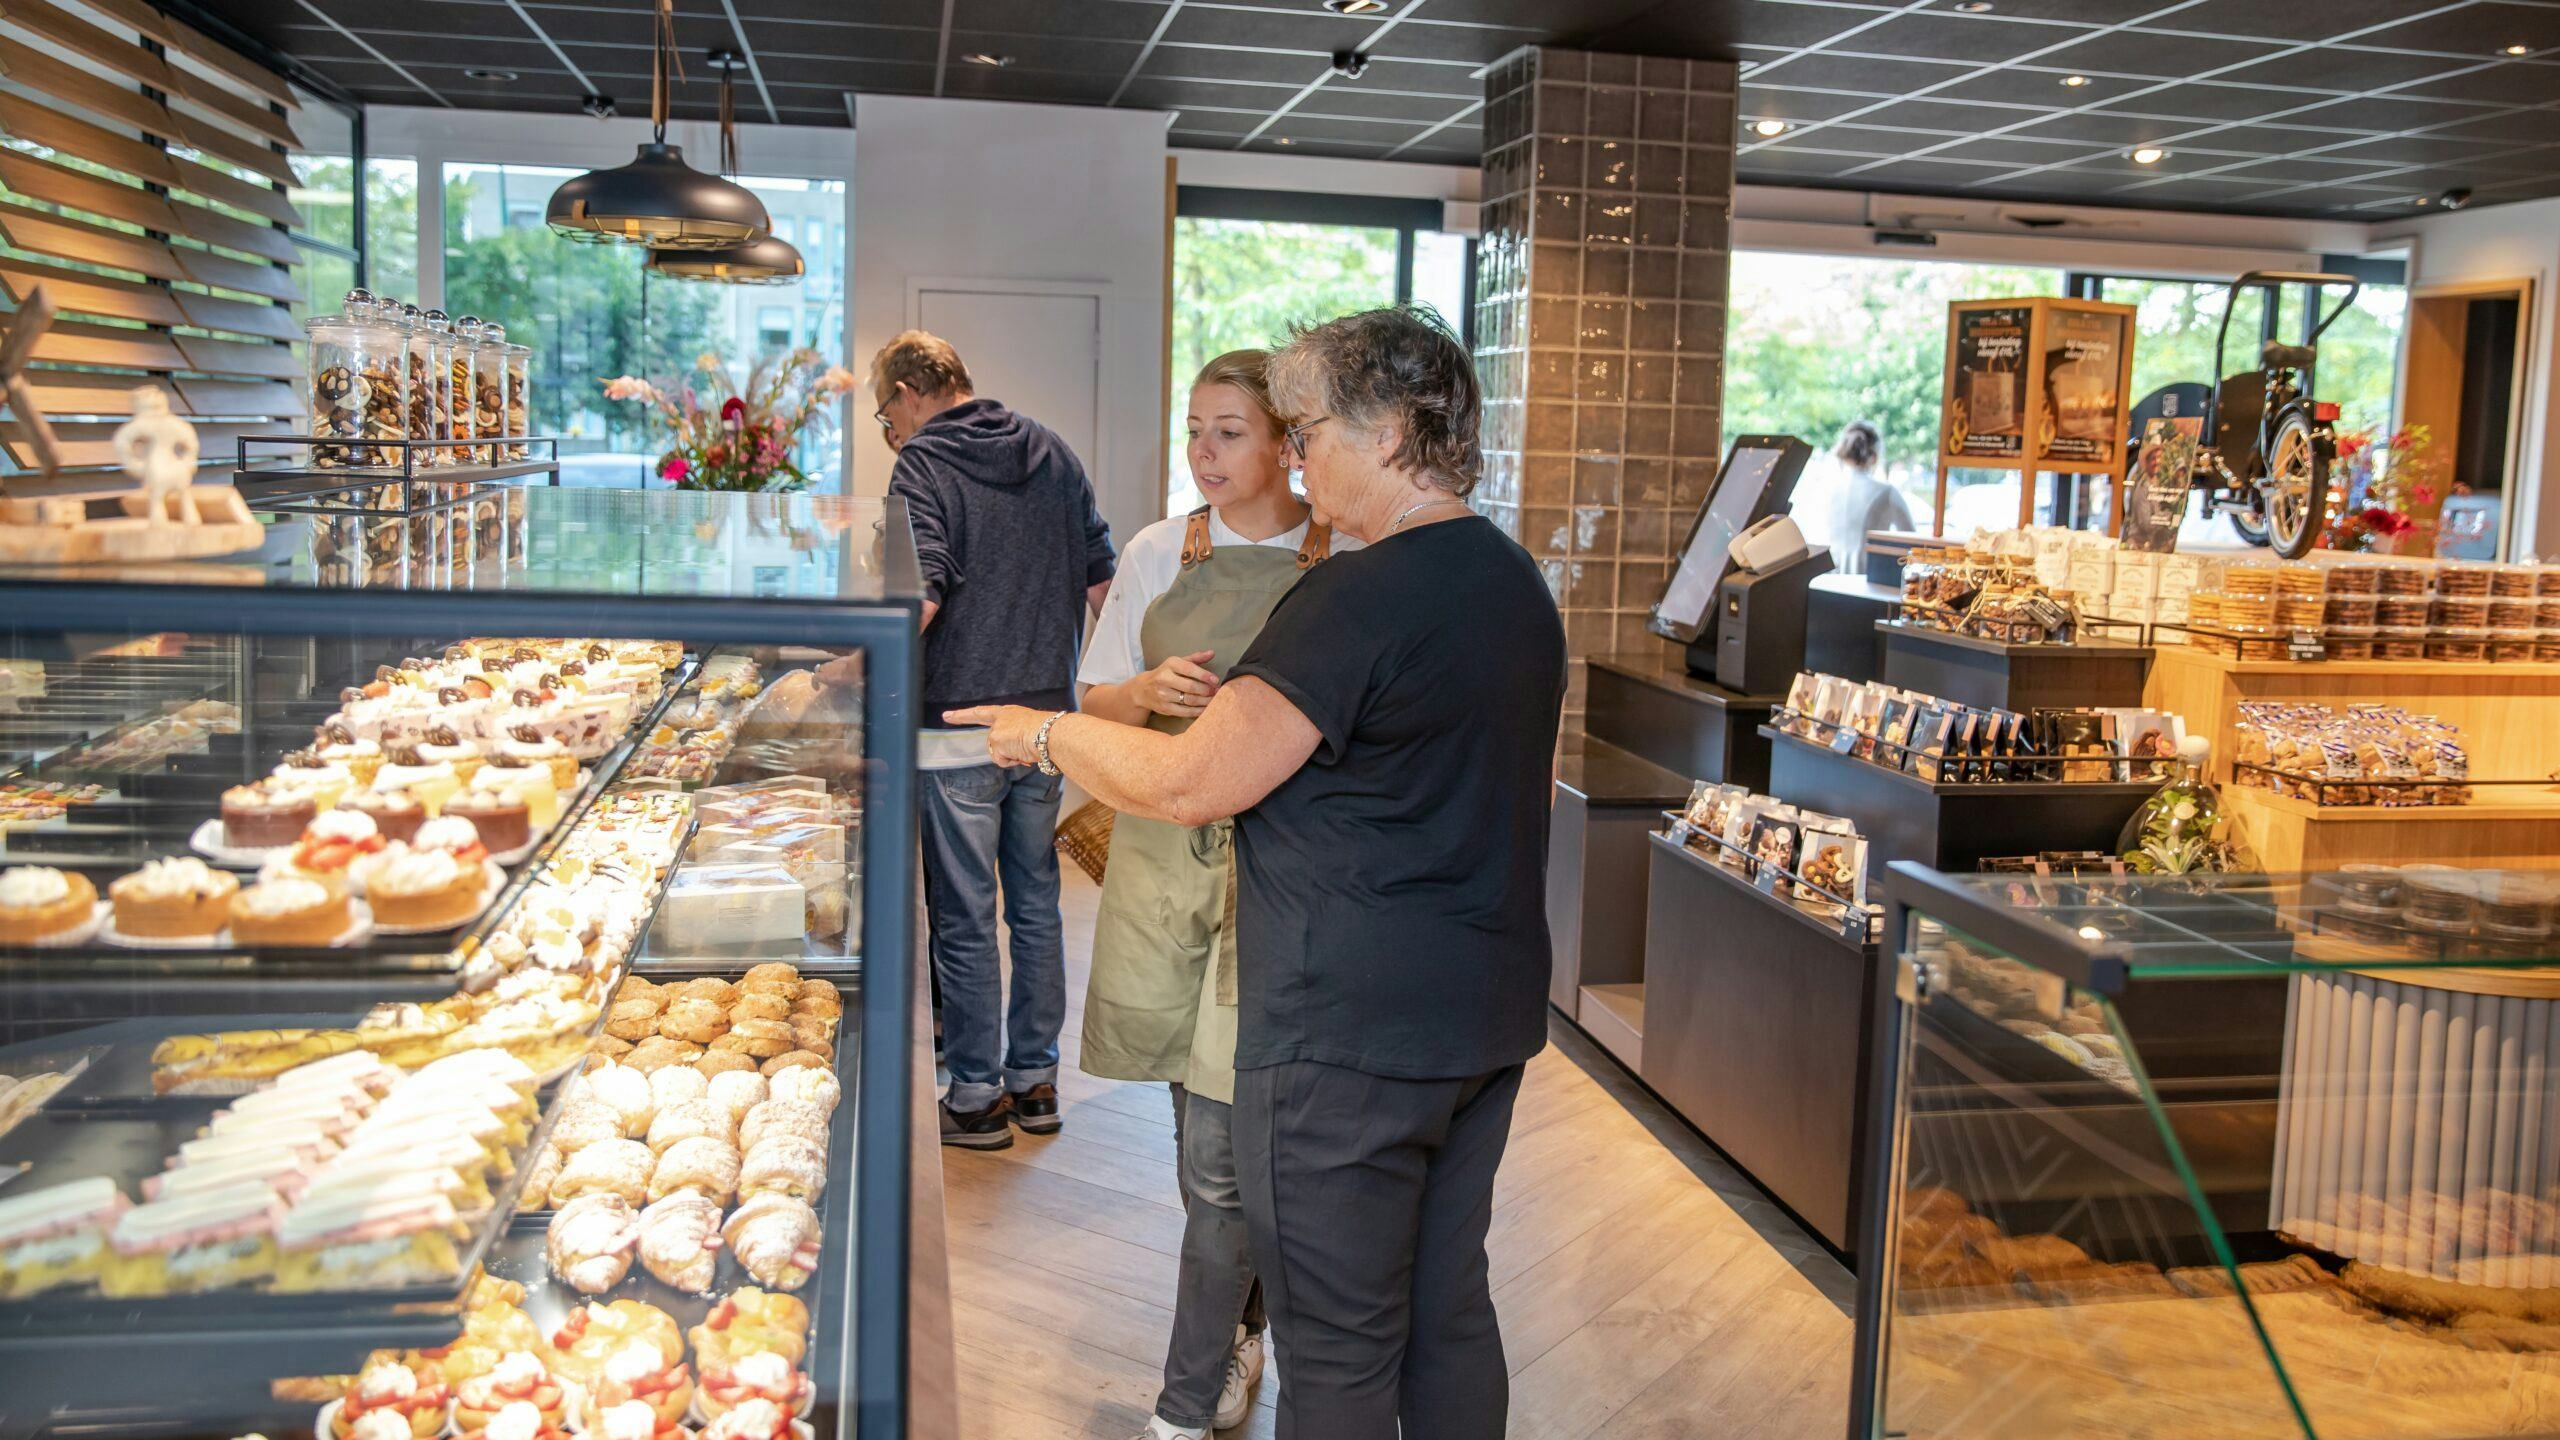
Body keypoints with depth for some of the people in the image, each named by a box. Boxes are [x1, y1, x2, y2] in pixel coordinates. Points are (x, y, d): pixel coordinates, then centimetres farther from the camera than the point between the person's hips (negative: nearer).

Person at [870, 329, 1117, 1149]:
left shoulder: (923, 462, -7)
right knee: (1036, 903, 14)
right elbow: (1104, 579, 12)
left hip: (959, 726, -6)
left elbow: (921, 595, -19)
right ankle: (1036, 1080, 23)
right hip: (1048, 715, 6)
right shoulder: (1051, 452, 11)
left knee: (964, 918, 4)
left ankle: (979, 1096, 12)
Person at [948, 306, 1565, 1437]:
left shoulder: (1357, 599, -20)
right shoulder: (1517, 582, 10)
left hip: (1349, 1030, -9)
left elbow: (1188, 785, -18)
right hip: (1491, 1010, 9)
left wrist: (1045, 733, -2)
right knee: (1450, 1313, 19)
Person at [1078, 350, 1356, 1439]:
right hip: (1165, 849, 4)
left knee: (1221, 1152, -4)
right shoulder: (1158, 553, 6)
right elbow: (1097, 701, 8)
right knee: (1202, 1132, 14)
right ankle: (1234, 1329, 38)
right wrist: (1151, 691, -13)